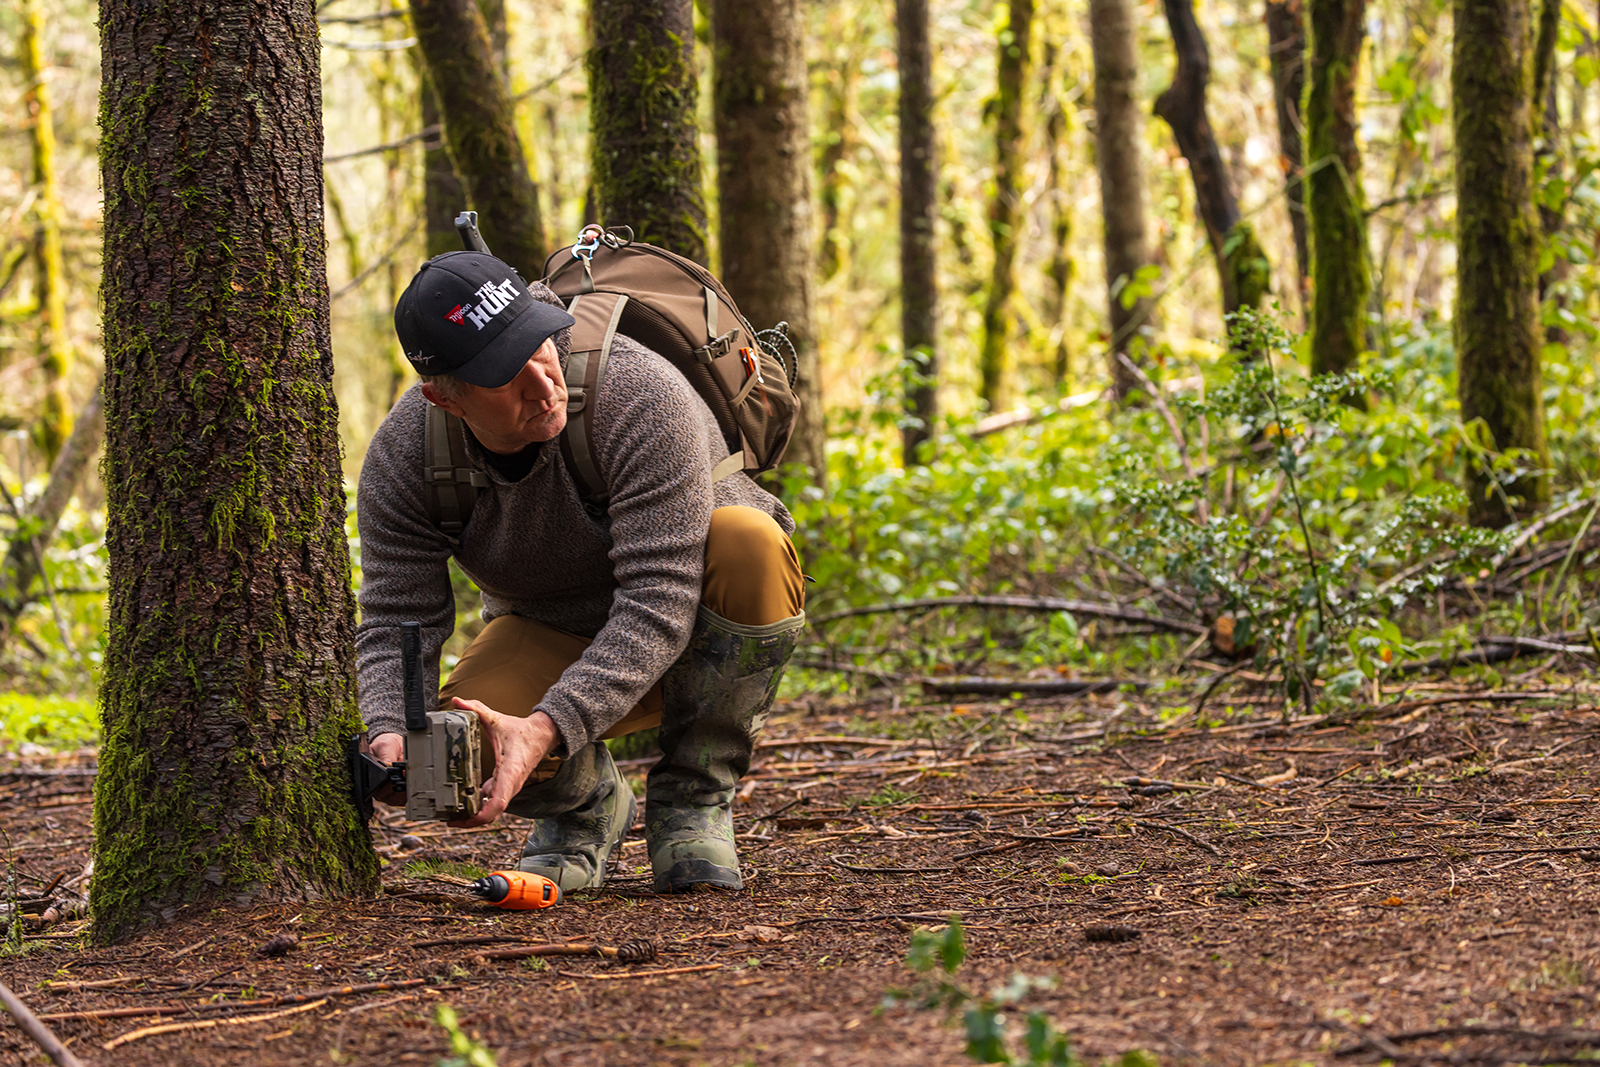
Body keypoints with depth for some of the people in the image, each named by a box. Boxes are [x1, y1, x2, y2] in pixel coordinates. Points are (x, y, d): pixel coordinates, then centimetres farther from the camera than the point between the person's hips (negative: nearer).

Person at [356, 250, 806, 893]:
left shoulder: (638, 397, -34)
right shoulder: (401, 457, -19)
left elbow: (657, 607, -38)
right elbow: (396, 623, -16)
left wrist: (547, 731, -48)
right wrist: (392, 737, -38)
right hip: (552, 640, 2)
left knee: (748, 541, -37)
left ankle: (693, 798, -16)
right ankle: (588, 803, 7)